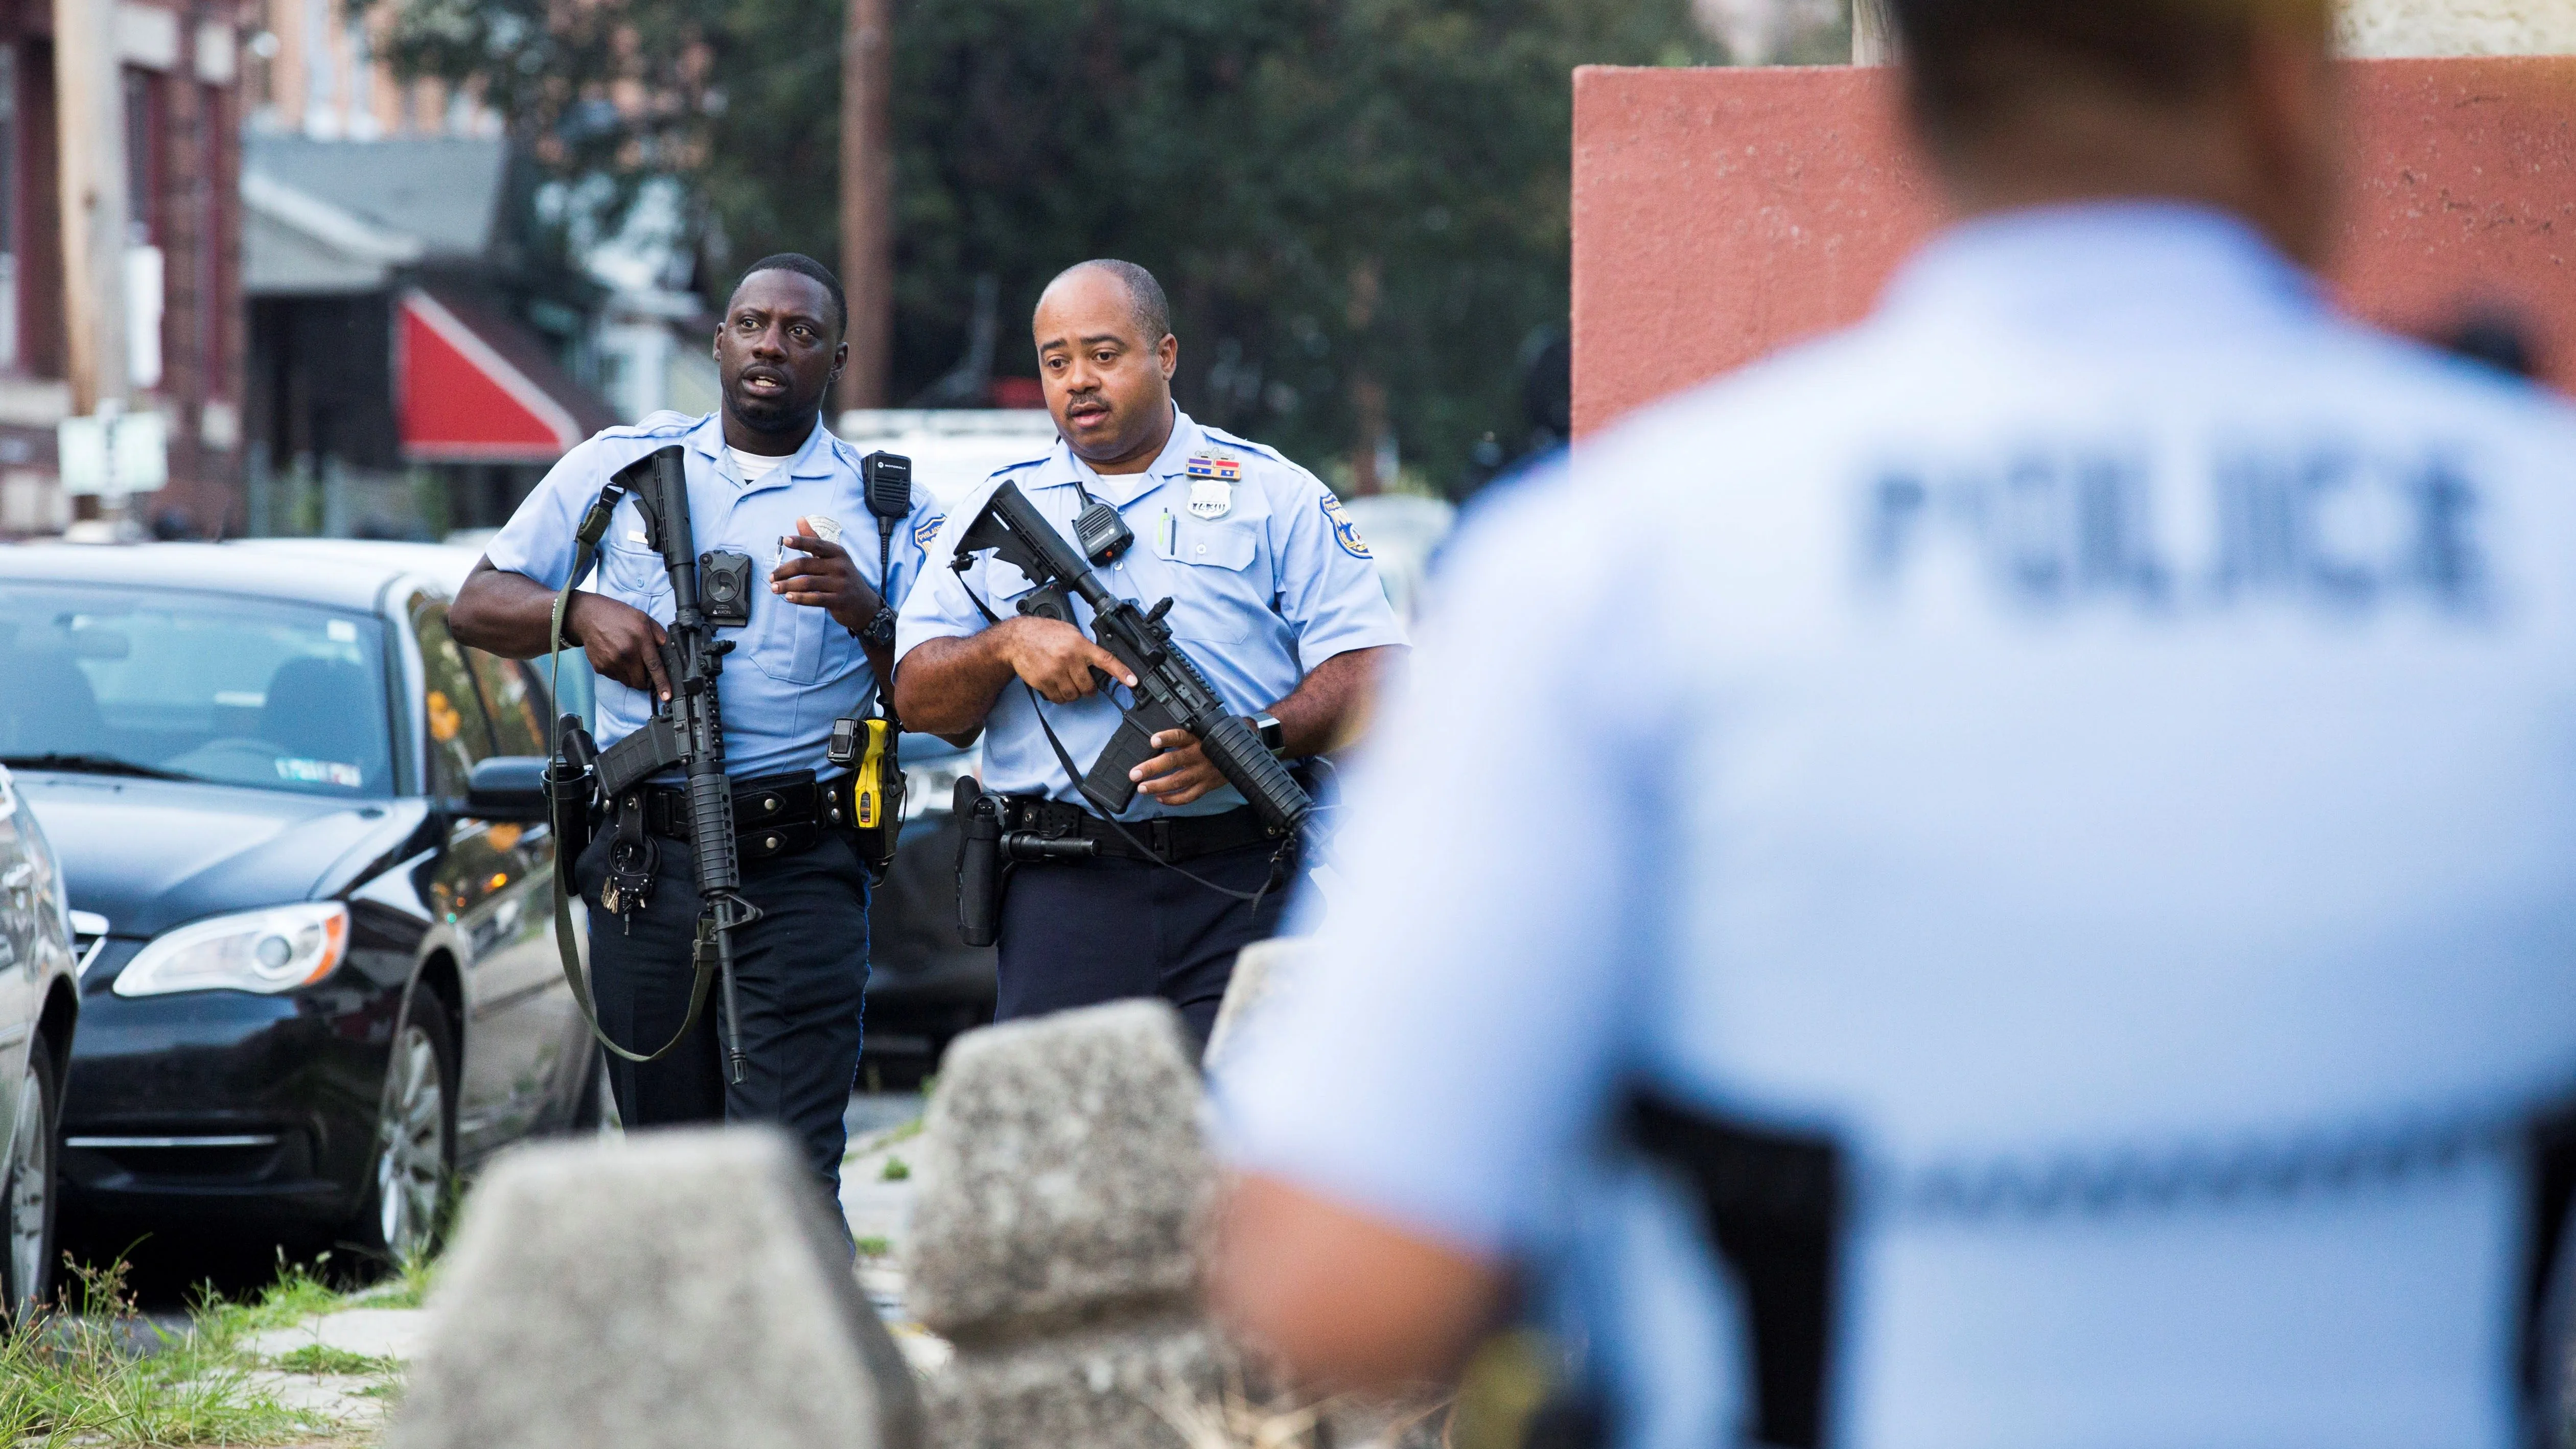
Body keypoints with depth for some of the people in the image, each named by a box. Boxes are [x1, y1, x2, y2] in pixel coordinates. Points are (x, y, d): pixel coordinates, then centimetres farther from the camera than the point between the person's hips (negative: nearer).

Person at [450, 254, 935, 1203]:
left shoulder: (882, 509, 8)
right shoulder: (623, 465, 13)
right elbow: (478, 606, 13)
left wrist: (868, 615, -17)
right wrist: (580, 612, -7)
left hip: (802, 873, -2)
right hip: (644, 863, 3)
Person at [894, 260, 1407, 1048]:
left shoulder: (1276, 495, 10)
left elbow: (1372, 671, 2)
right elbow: (918, 699, 12)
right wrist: (1008, 644, -8)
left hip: (1244, 893, -2)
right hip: (1066, 892, 2)